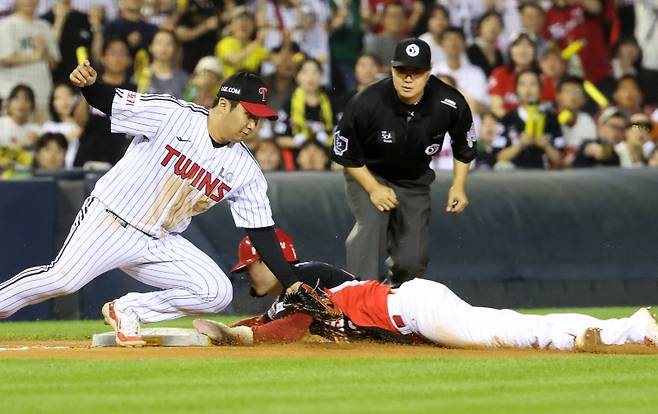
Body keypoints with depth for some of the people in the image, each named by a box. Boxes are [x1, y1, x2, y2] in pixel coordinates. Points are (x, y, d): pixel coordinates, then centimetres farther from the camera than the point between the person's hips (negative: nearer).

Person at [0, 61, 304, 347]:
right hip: (111, 221, -5)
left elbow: (261, 232, 2)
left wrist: (291, 284, -6)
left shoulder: (246, 170, 0)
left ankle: (126, 311, 1)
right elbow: (108, 101, -11)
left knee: (217, 293, -12)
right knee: (63, 279, -24)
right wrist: (87, 83, -34)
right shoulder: (171, 114, -12)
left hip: (160, 244, 5)